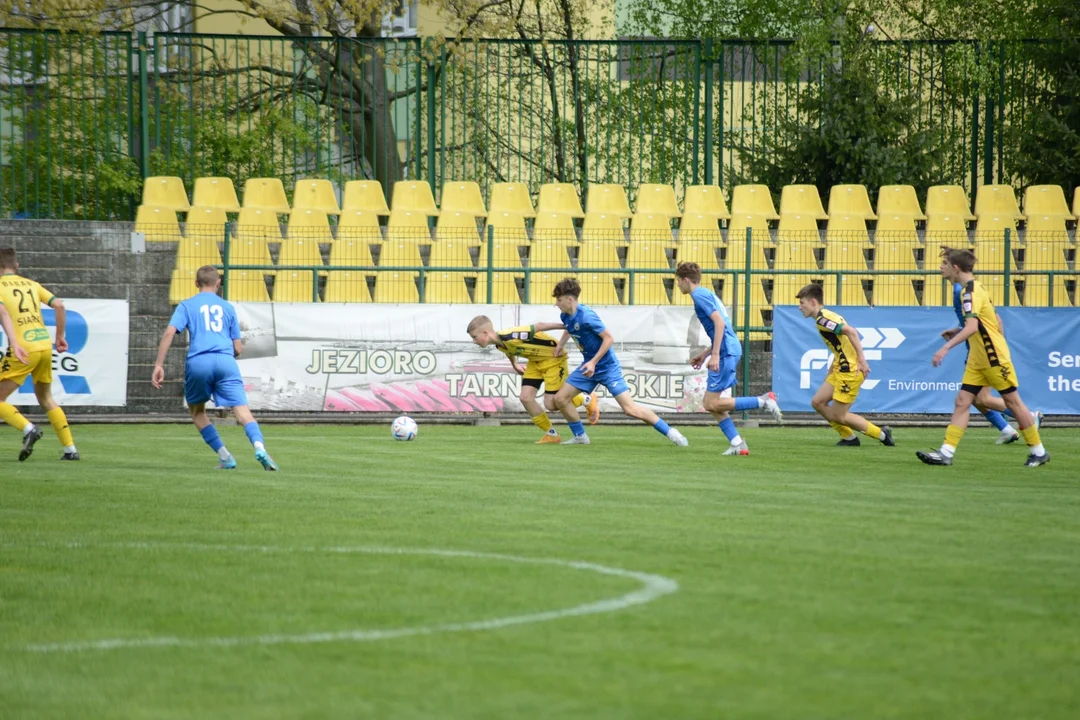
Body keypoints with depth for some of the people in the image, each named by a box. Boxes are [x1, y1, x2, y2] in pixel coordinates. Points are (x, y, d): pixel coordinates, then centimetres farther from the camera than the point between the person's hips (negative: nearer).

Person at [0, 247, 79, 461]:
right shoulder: (31, 285, 18)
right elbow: (59, 305, 11)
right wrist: (60, 336, 21)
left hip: (23, 349, -6)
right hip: (45, 344, 6)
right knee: (46, 398, 22)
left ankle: (28, 429, -23)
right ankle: (70, 448, 17)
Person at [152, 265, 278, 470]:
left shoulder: (187, 306, 16)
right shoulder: (228, 308, 22)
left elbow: (169, 333, 0)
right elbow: (238, 349, 20)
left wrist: (159, 365, -1)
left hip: (198, 362, -1)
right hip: (225, 361, 1)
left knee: (196, 410, 21)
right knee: (242, 411, -9)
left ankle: (224, 455, 12)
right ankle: (259, 446, -36)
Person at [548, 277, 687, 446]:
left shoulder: (586, 316, -25)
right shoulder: (565, 316, 0)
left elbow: (609, 338, -23)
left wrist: (593, 362, -25)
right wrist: (560, 345, 16)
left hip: (607, 367, -8)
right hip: (589, 365, 8)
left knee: (630, 409, -13)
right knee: (560, 398, 2)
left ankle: (669, 432, -3)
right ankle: (580, 437, 17)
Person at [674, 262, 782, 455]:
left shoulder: (699, 295, -8)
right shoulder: (707, 294, 22)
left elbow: (720, 322, -19)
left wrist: (715, 354, -22)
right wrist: (705, 354, 25)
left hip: (726, 352, -10)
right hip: (732, 350, 10)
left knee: (712, 404, -10)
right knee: (713, 404, 9)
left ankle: (763, 401, -10)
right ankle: (737, 444, 4)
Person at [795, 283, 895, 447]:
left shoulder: (822, 319, -15)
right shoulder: (823, 318, 17)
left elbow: (851, 331, -26)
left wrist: (861, 359, -27)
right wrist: (831, 370, 23)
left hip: (850, 371, -10)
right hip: (841, 370, 10)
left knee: (839, 415, -4)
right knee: (818, 402, 10)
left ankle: (882, 435, 7)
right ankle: (849, 438, 17)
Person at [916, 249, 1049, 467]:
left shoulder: (971, 291, -19)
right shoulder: (973, 288, 10)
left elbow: (972, 326, -33)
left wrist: (946, 347, -39)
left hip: (995, 358, -9)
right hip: (978, 360, 9)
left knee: (1012, 401, 0)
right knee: (962, 401, 0)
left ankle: (1039, 452, 11)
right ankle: (946, 452, -5)